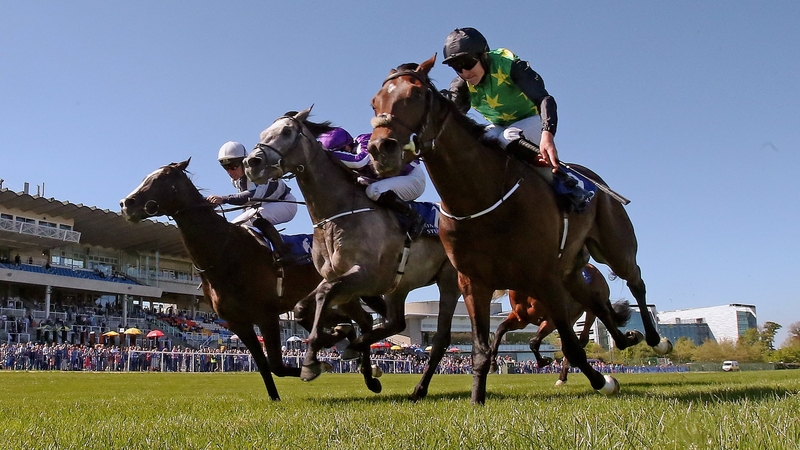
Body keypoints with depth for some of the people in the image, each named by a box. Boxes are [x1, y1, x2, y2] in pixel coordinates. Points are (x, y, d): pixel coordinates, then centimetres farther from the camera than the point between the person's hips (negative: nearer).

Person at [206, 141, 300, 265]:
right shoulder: (235, 180, -4)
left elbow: (252, 195, -49)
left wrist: (224, 199, -58)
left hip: (285, 203, -9)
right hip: (263, 207, 9)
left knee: (257, 216, -38)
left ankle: (283, 252, -36)